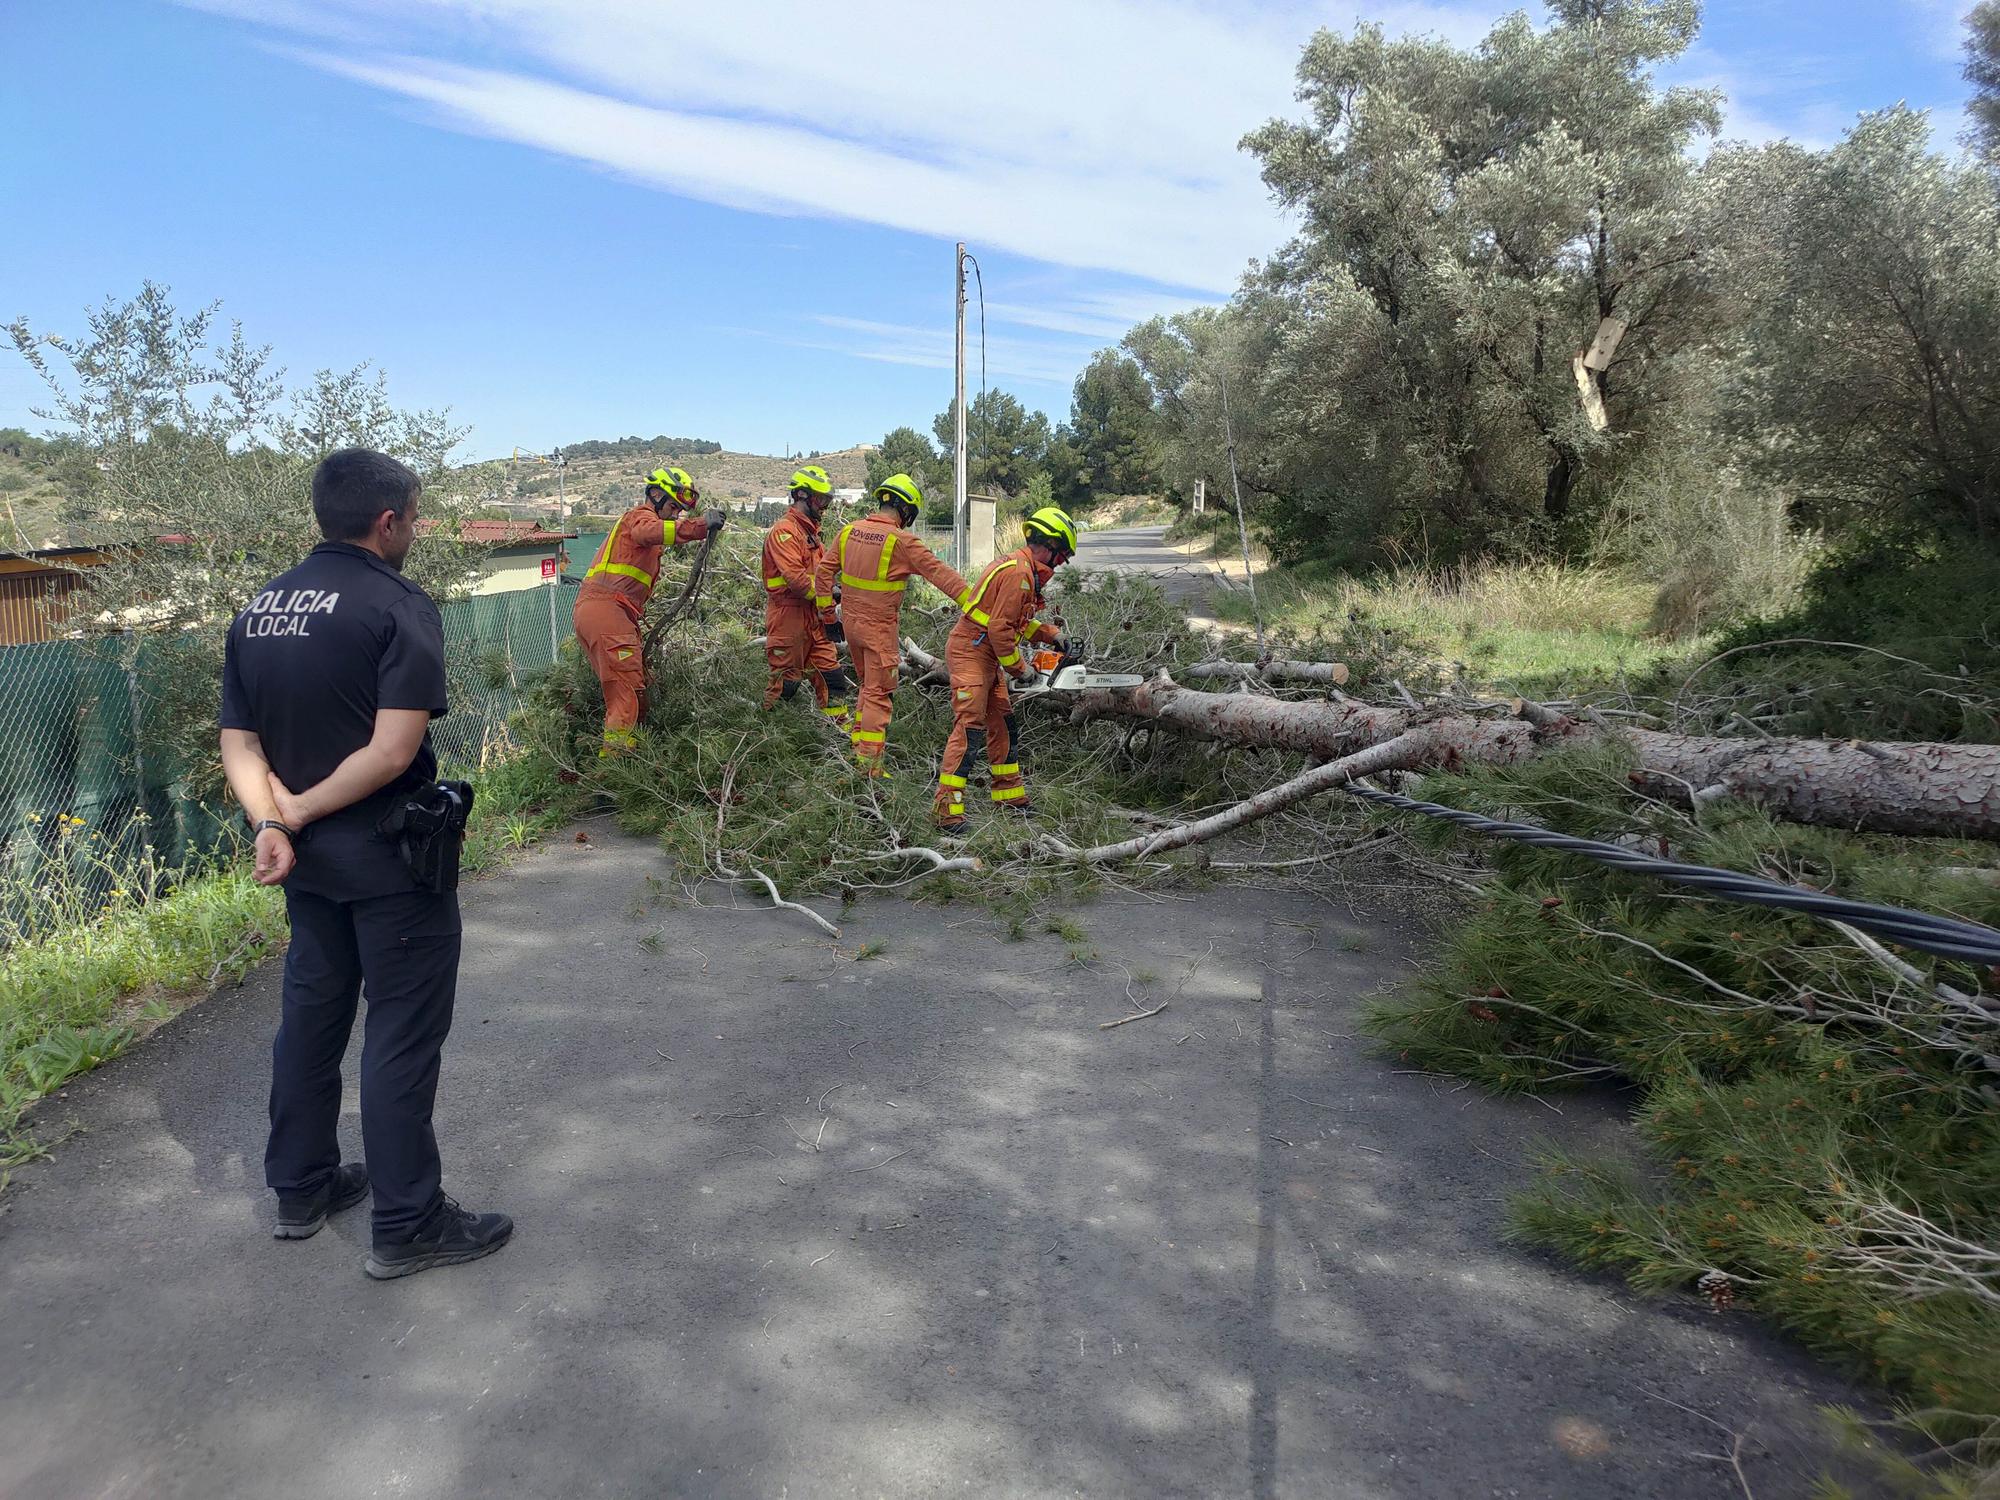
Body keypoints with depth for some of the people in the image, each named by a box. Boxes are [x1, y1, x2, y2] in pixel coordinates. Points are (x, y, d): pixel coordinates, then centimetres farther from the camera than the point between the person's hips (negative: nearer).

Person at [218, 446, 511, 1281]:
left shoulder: (259, 610, 7)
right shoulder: (398, 607, -16)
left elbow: (238, 740, 3)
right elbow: (394, 751, -24)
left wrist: (270, 822, -10)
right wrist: (298, 810, -13)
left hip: (309, 855, 7)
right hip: (392, 856, -7)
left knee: (311, 1014, 19)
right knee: (402, 1033, 2)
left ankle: (301, 1189, 33)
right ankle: (407, 1225, 11)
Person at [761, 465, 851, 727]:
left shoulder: (810, 531, 19)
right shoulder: (784, 530, -12)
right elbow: (796, 578, -22)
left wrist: (830, 617, 12)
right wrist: (828, 593, -14)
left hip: (812, 616, 9)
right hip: (788, 615, -9)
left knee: (831, 675, 6)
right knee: (785, 680, -2)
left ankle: (841, 730, 10)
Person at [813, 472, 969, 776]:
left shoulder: (850, 530, 3)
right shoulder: (902, 541, -16)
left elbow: (824, 571, 6)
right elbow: (939, 573, -16)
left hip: (850, 623, 6)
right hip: (880, 628, -6)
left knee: (866, 684, 24)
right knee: (879, 694, 0)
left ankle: (856, 746, 27)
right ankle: (869, 766, -1)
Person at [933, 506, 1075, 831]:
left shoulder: (1026, 571, 13)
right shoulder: (1017, 572, -19)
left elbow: (1018, 619, 26)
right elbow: (1000, 628, -23)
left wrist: (1049, 635, 17)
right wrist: (1020, 669, -13)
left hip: (988, 658, 11)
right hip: (970, 654, -11)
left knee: (1002, 725, 15)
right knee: (969, 728, -15)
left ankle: (1009, 796, 25)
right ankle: (948, 809, -17)